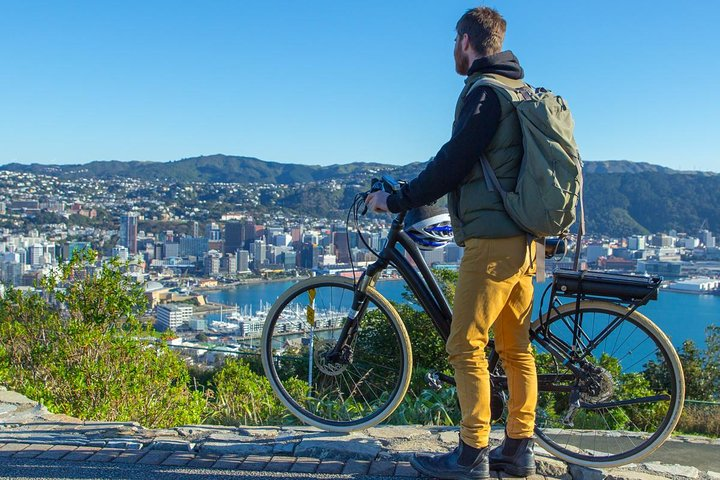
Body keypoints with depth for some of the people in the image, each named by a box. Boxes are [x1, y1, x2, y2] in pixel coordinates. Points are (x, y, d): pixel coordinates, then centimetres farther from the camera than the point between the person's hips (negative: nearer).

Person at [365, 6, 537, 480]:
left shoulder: (484, 91, -10)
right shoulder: (519, 90, 20)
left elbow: (453, 161, -14)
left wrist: (396, 200, -5)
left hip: (492, 240, -10)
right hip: (521, 240, 10)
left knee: (466, 347, -4)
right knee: (516, 348, 11)